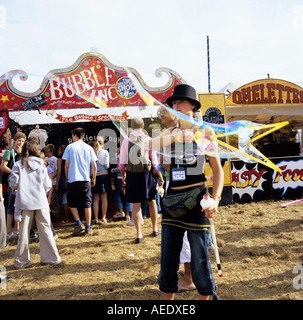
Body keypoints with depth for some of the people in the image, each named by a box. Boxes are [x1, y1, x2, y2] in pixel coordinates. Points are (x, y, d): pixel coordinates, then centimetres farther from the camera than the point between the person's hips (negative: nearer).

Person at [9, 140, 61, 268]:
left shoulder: (18, 165, 1)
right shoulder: (40, 164, 2)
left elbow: (13, 183, -6)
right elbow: (47, 185, -1)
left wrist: (14, 187, 15)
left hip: (25, 202, 0)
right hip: (40, 201, 0)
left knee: (24, 232, 7)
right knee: (45, 229, 7)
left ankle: (22, 261, 14)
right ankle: (51, 258, 13)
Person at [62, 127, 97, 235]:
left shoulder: (70, 147, 1)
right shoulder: (88, 148, 7)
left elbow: (66, 165, 1)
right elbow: (94, 166, 5)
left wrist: (67, 178, 11)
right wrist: (93, 179, 15)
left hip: (73, 179, -2)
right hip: (86, 179, 2)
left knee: (72, 203, 12)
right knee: (87, 204, 6)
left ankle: (79, 223, 0)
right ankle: (88, 227, 9)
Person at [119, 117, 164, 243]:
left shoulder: (126, 141, -3)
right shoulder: (148, 140, -5)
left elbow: (122, 162, 1)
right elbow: (155, 161, -4)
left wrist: (123, 175, 16)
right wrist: (160, 176, 5)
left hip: (132, 175, 0)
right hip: (148, 173, 0)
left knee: (136, 204, 5)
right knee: (151, 201, 16)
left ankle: (139, 234, 5)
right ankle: (155, 229, 29)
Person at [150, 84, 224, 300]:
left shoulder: (204, 131, 2)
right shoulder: (170, 132, 11)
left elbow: (218, 169, -1)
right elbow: (148, 146, -10)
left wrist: (215, 199, -14)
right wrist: (175, 137, -22)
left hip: (196, 198, -3)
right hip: (173, 199, 4)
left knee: (199, 260, 4)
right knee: (168, 258, 9)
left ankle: (206, 296, 26)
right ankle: (168, 297, 28)